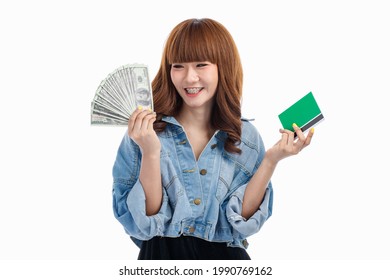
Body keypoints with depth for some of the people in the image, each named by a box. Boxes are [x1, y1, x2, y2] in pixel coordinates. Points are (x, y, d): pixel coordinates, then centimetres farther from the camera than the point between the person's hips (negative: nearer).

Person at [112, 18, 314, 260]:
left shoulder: (247, 137, 3)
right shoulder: (143, 132, -3)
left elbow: (242, 223, -2)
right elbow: (142, 225, -7)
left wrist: (271, 160, -10)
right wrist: (151, 153, -18)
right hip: (162, 255, -2)